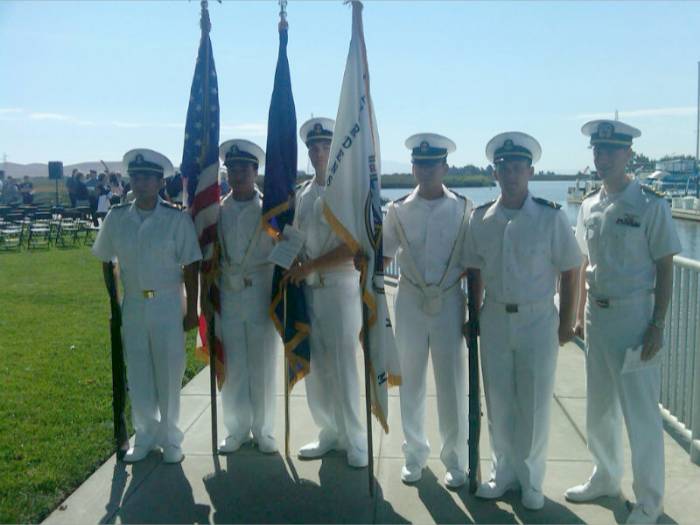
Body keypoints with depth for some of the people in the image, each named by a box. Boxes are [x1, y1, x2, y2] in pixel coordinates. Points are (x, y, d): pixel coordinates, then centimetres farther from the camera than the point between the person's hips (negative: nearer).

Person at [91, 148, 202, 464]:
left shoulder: (177, 219, -8)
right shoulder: (116, 218, 1)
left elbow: (190, 267, -5)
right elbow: (106, 262, 11)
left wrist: (192, 309, -5)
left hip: (167, 303, -3)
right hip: (132, 304, 3)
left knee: (169, 373, 4)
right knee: (137, 373, 10)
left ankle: (170, 439, 21)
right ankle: (145, 437, 27)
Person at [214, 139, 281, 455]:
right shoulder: (217, 211, 6)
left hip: (261, 296, -2)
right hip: (227, 296, 2)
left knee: (263, 367, 5)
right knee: (232, 368, 8)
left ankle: (263, 431, 20)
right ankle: (237, 430, 23)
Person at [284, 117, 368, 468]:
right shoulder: (302, 194, 12)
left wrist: (310, 266, -13)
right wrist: (295, 270, 4)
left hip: (340, 286, -6)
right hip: (308, 289, 6)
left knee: (342, 366, -2)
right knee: (314, 364, 9)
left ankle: (355, 441, 12)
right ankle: (330, 433, 24)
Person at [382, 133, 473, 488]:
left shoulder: (463, 209, -1)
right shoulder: (398, 209, 1)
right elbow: (383, 256, 6)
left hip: (449, 303, -1)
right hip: (410, 302, 1)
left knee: (452, 384, 5)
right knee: (411, 381, 11)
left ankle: (455, 460, 21)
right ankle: (414, 454, 27)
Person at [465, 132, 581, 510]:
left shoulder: (551, 217, -8)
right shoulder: (480, 218, 1)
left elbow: (569, 272, -3)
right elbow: (475, 271, 9)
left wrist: (566, 322, -3)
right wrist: (472, 317, 7)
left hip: (538, 319, -2)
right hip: (495, 319, 3)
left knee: (535, 405, 6)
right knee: (498, 403, 11)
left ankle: (531, 480, 25)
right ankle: (504, 473, 30)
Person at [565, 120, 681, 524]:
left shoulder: (650, 204, -10)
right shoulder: (589, 206, 7)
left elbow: (665, 268, -9)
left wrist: (658, 325, -13)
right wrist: (581, 314, 13)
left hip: (634, 314, -6)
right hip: (597, 315, 6)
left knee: (641, 411, 3)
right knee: (600, 407, 18)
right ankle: (606, 478, 36)